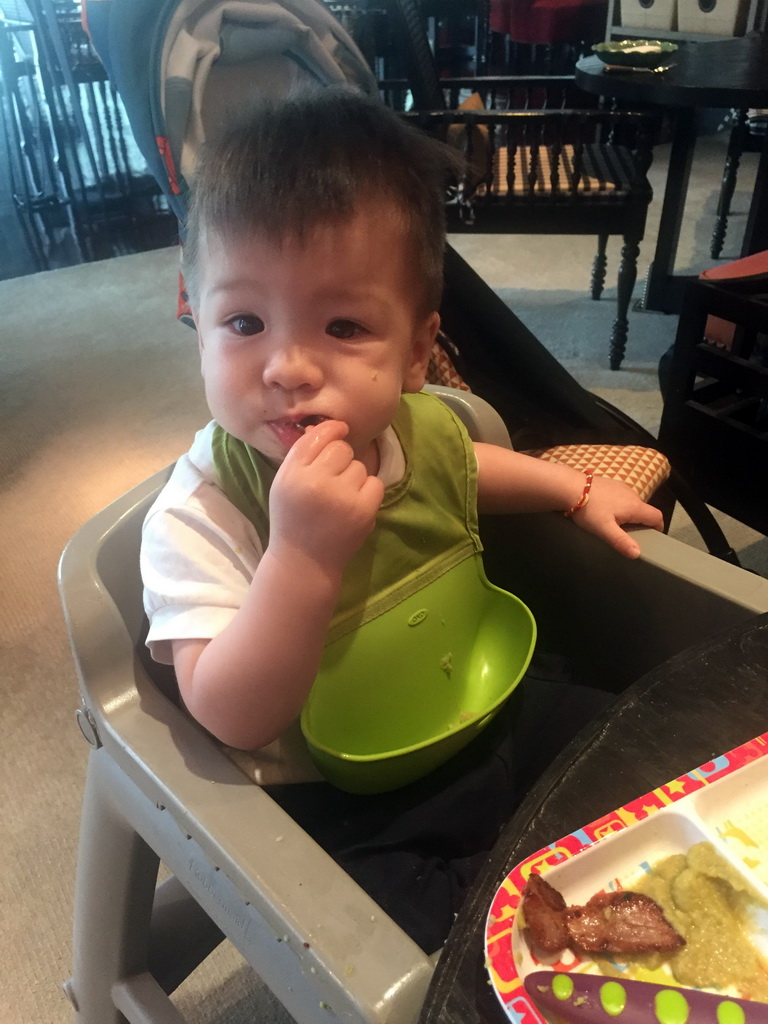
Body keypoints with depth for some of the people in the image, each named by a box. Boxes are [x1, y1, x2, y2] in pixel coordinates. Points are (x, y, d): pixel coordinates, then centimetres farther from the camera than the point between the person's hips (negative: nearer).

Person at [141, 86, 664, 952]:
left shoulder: (422, 425, -7)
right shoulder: (196, 517, -25)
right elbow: (234, 719, -29)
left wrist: (575, 489, 17)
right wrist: (304, 555, -42)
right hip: (343, 816, -5)